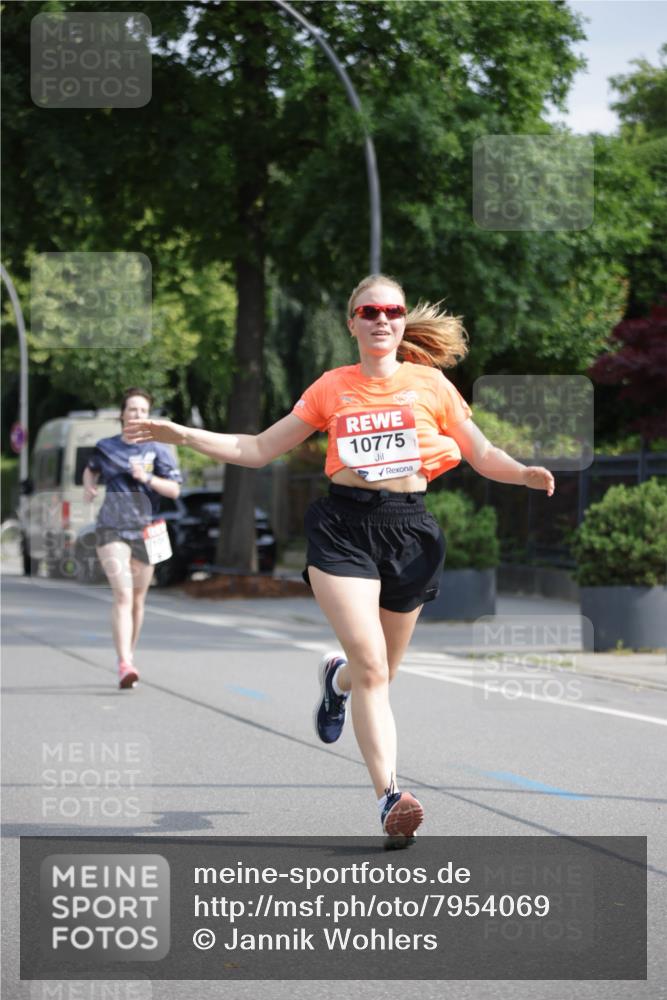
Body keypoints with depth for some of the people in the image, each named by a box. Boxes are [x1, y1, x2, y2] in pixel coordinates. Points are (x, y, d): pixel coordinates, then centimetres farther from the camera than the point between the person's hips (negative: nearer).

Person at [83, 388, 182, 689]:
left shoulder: (158, 450, 3)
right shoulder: (105, 447, 8)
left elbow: (174, 490, -3)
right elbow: (91, 468, 30)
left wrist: (147, 478, -17)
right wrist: (88, 485, 10)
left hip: (144, 530, 1)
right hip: (111, 529, -1)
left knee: (137, 599, 11)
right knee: (122, 594, -18)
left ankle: (129, 657, 30)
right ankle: (124, 665, -27)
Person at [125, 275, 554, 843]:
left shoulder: (429, 382, 7)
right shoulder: (333, 387, 8)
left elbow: (482, 454, 11)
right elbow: (258, 450, 12)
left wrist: (524, 473, -11)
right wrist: (182, 435, 4)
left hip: (408, 528, 1)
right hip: (344, 525, -1)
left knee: (381, 670, 11)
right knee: (372, 667, -16)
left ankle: (338, 677, 48)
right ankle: (390, 796, -17)